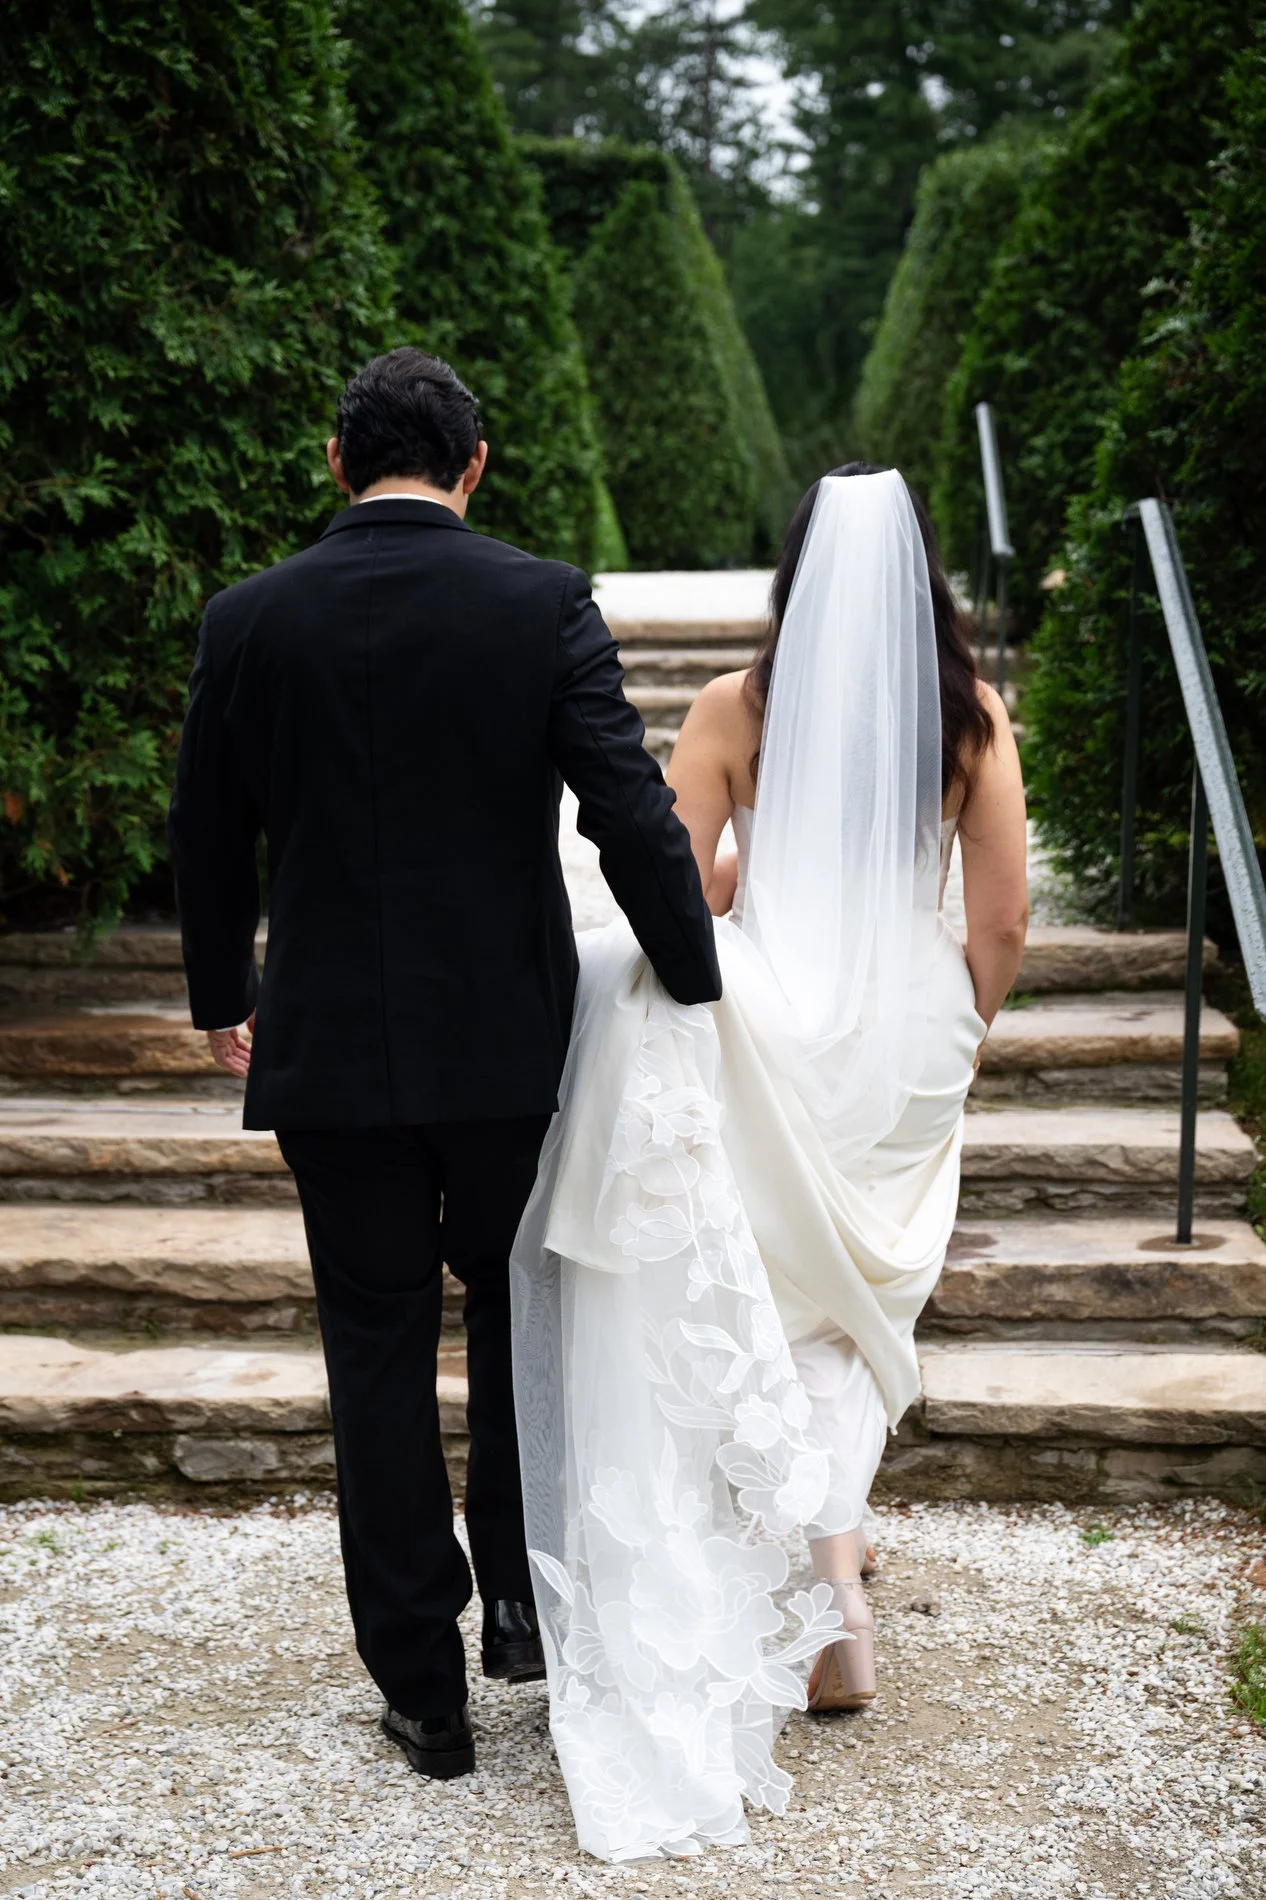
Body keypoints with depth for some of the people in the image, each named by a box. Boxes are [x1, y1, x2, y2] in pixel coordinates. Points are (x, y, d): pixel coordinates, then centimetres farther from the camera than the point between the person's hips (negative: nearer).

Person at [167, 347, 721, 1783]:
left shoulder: (251, 619, -3)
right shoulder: (545, 603, -8)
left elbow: (209, 840, 5)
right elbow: (632, 815, -12)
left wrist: (223, 1001, 20)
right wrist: (698, 994, -3)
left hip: (331, 1048, 0)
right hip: (512, 1042, 0)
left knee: (379, 1353, 10)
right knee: (521, 1315, 22)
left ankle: (424, 1690, 16)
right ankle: (524, 1601, 26)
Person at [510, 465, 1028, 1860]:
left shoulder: (737, 707, -6)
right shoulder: (972, 714, -3)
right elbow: (1002, 925, -3)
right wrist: (957, 1038, 13)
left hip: (767, 1035, -1)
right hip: (908, 1037, 2)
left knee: (764, 1325, 16)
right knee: (853, 1314, 20)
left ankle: (826, 1592, 9)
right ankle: (836, 1596, 14)